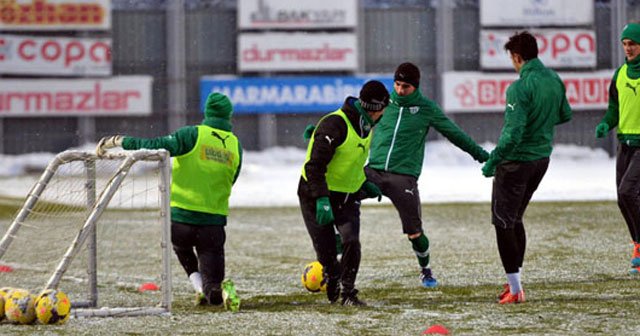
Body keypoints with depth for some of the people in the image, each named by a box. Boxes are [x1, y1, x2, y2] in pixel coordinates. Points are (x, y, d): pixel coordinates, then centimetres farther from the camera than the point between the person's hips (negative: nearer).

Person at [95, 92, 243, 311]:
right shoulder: (235, 146, 6)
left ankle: (201, 289, 8)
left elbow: (157, 147, -16)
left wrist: (120, 141, -11)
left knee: (182, 248, 33)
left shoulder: (193, 135, -7)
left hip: (180, 217, -2)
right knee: (212, 285, 7)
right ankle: (222, 292, -30)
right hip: (215, 222, 2)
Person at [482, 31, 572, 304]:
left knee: (503, 222, -1)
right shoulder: (555, 80, 2)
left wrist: (492, 162, -18)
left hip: (516, 160, -8)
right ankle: (514, 280, 23)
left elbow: (513, 134, -26)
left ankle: (515, 289, -4)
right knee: (515, 219, 21)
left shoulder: (520, 88, -22)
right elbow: (565, 115, 16)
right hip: (542, 158, 8)